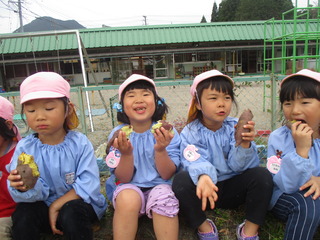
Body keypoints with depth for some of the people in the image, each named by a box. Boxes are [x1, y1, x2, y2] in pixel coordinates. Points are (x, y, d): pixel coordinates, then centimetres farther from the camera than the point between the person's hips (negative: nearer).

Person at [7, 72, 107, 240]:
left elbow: (88, 186, -16)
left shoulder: (80, 143, -13)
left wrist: (57, 205, -16)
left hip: (78, 202, -2)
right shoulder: (24, 147, -7)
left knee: (71, 213, -32)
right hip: (44, 207, 2)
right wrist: (26, 187, -35)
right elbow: (39, 193, -13)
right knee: (22, 214, -25)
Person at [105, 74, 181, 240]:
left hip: (160, 186, 0)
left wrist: (160, 150, -28)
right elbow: (123, 179, -8)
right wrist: (126, 154, -27)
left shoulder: (168, 132, -7)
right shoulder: (117, 135, -6)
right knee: (128, 199, -31)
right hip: (129, 187, 0)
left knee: (164, 198, -31)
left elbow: (167, 175, -9)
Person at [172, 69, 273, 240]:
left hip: (233, 189, 2)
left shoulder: (234, 127, -5)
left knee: (262, 175, -23)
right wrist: (203, 177, -49)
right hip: (206, 190, -1)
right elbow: (196, 162, -26)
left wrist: (244, 145, -34)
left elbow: (238, 165, -13)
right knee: (181, 180, -31)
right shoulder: (190, 133, -10)